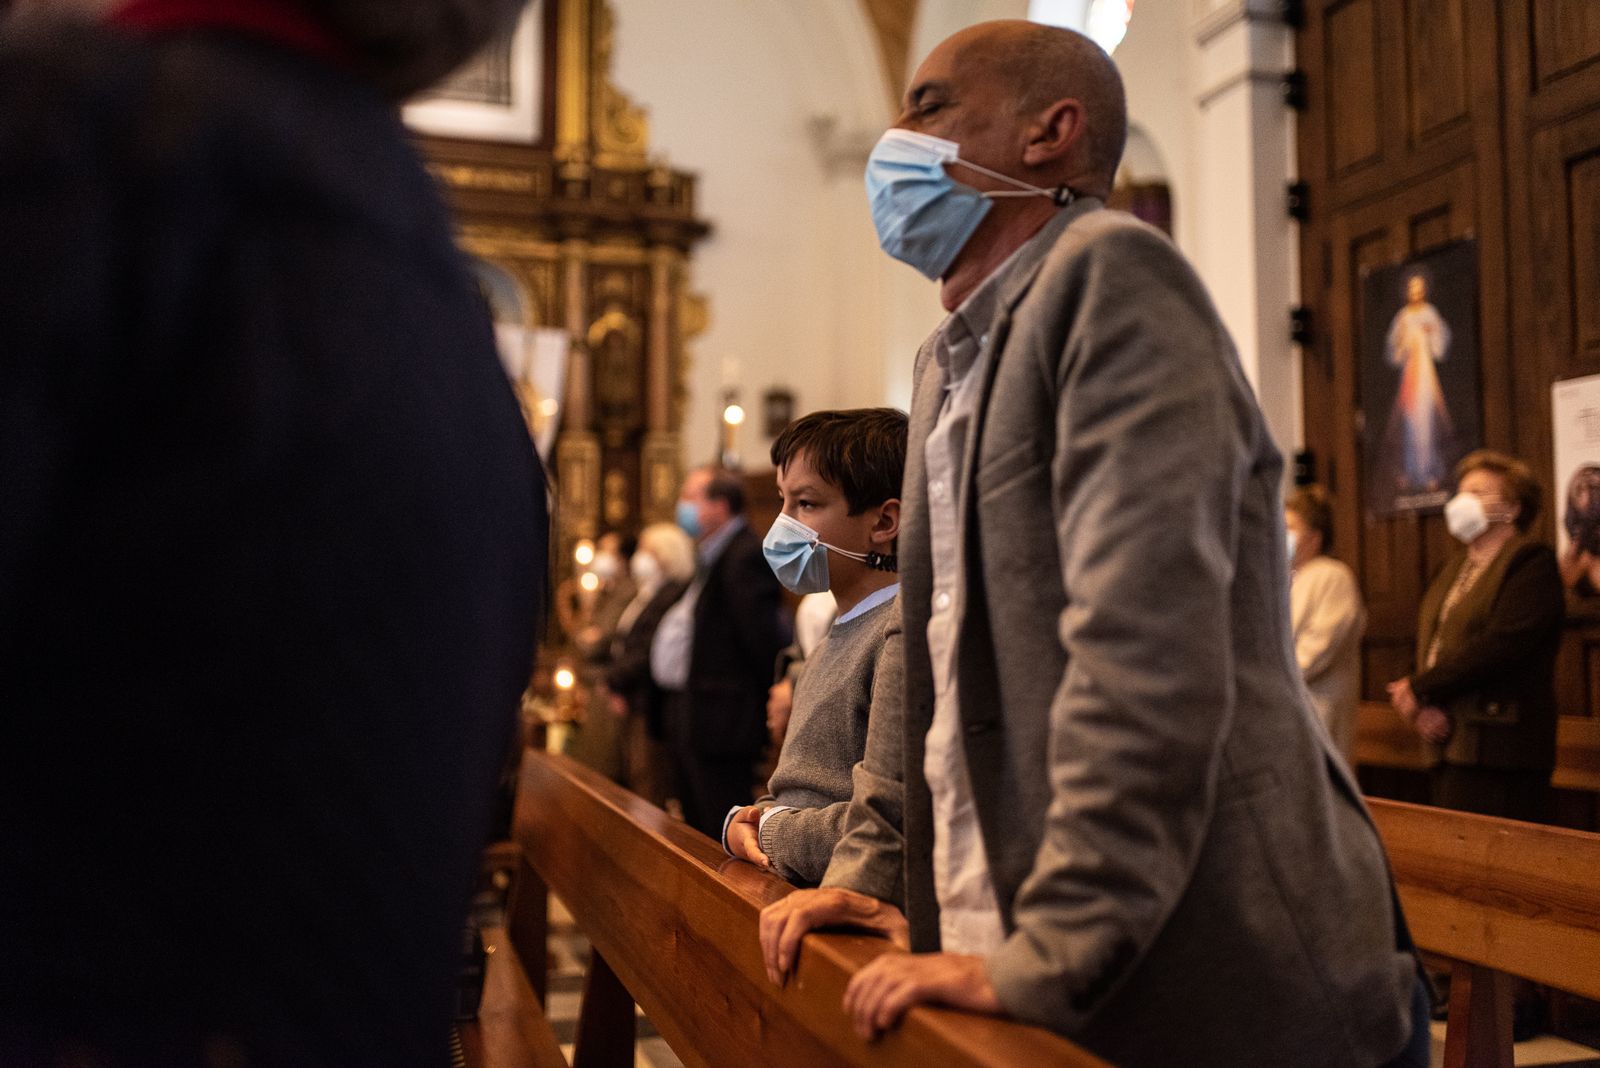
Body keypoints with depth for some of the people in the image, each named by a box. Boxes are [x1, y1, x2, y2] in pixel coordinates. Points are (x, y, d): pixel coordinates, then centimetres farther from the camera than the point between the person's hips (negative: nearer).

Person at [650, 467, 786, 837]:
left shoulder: (746, 557, -15)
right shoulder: (712, 557, 17)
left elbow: (764, 636, -19)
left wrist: (774, 707, -16)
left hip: (720, 722, -11)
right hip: (691, 722, 11)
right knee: (697, 831, 17)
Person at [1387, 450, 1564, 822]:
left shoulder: (1532, 562, -3)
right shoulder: (1453, 572, 22)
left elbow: (1502, 645, -17)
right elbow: (1429, 648, 15)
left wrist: (1419, 688, -12)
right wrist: (1421, 709, -5)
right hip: (1448, 748, 8)